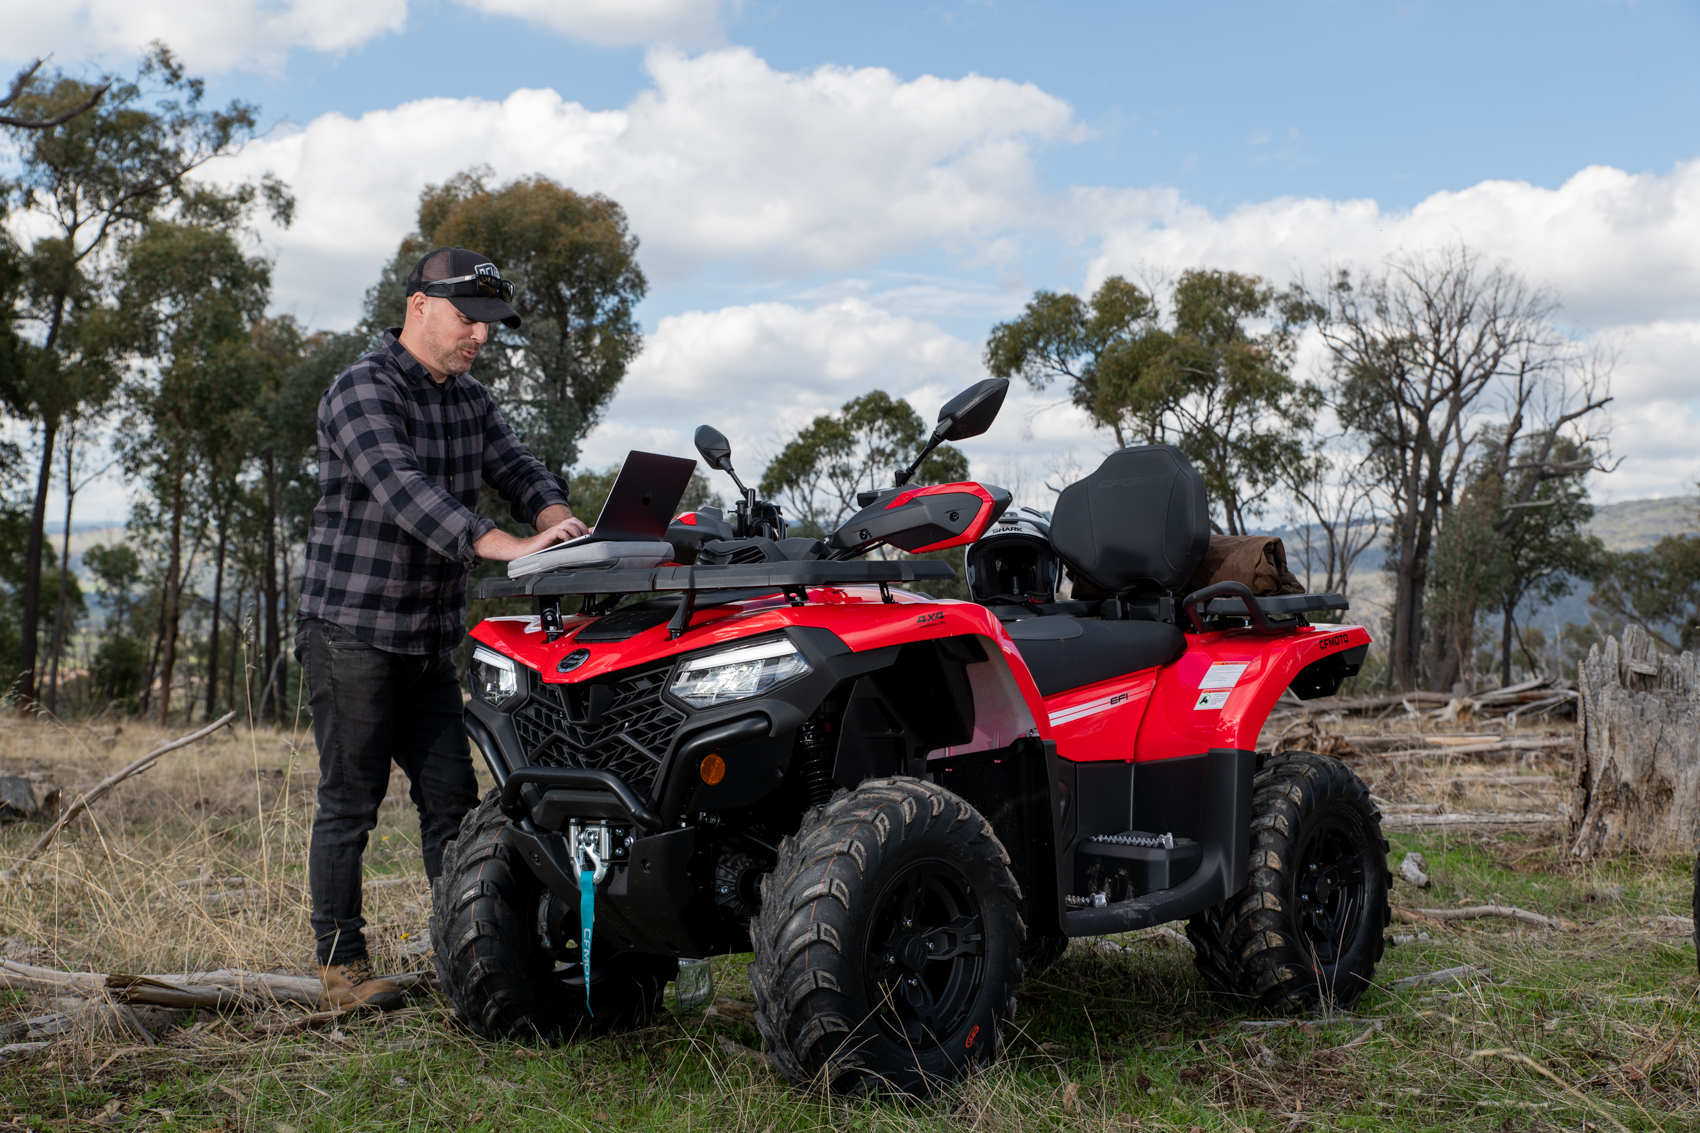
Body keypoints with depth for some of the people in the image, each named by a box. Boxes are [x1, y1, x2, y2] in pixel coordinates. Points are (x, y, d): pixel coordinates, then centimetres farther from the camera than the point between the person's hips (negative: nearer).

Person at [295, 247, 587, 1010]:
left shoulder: (470, 400, 12)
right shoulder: (363, 391, -14)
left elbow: (517, 468, 6)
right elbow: (402, 489, -28)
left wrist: (558, 521, -18)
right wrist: (505, 545, -40)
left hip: (430, 637, 7)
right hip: (351, 627, -7)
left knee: (452, 797, 6)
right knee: (351, 800, -1)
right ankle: (341, 965, 9)